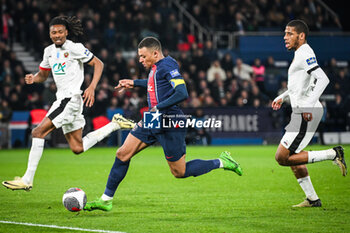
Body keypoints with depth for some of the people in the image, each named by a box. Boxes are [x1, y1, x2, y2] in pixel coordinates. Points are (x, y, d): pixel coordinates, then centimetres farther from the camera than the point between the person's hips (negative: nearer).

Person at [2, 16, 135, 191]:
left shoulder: (75, 48, -8)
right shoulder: (49, 51, 14)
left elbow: (98, 64, -3)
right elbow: (43, 75, 24)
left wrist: (92, 87, -15)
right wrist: (33, 78, 1)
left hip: (71, 98, -9)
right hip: (62, 99, 9)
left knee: (38, 132, -16)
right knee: (77, 148, 12)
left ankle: (27, 180, -14)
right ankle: (114, 124, 25)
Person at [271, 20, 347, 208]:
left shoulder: (305, 54, -14)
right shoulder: (300, 54, 18)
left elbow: (322, 79, -26)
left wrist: (309, 105, -31)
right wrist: (282, 97, 29)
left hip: (306, 115, -10)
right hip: (300, 113, 10)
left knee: (282, 157, -11)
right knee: (292, 156, 15)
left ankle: (333, 154, -8)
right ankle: (312, 199, 19)